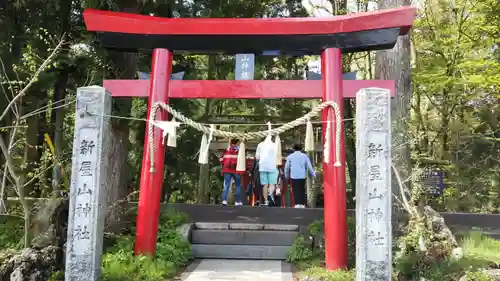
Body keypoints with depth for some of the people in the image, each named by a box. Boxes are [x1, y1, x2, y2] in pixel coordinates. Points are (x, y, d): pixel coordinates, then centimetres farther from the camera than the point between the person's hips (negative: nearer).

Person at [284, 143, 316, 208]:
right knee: (302, 190, 12)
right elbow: (309, 166, 7)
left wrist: (287, 176, 22)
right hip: (302, 176, 2)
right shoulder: (305, 156, 8)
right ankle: (302, 204, 11)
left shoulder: (290, 156, 7)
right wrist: (313, 174, 18)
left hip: (294, 176, -2)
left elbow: (287, 167, 9)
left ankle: (297, 204, -10)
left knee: (296, 190, 0)